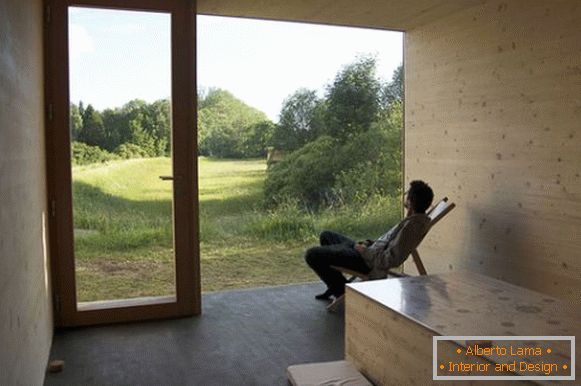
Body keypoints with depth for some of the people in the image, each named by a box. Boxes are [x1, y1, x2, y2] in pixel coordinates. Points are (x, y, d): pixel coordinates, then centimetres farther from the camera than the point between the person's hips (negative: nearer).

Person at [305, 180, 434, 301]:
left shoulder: (412, 225, -26)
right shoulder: (417, 218, 4)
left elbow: (392, 259, -29)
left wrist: (366, 252, -16)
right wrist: (369, 243, 5)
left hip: (369, 261, -10)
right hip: (372, 251, 10)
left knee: (312, 255, -12)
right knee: (326, 236, 24)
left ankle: (341, 289, 5)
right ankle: (335, 286, 23)